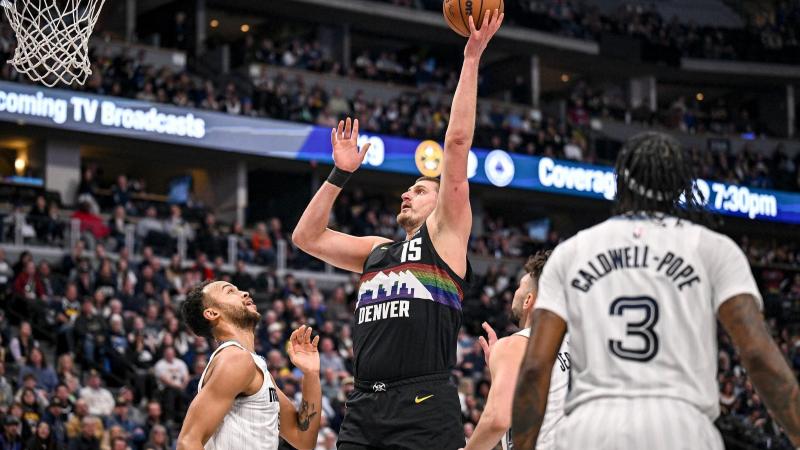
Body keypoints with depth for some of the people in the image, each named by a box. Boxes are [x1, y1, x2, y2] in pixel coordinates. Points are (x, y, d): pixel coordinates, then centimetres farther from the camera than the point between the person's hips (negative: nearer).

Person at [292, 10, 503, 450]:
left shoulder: (446, 234, 10)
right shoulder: (377, 251, 27)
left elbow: (457, 142, 3)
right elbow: (307, 236, 27)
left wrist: (471, 58, 0)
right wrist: (341, 173, 24)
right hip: (363, 407, 6)